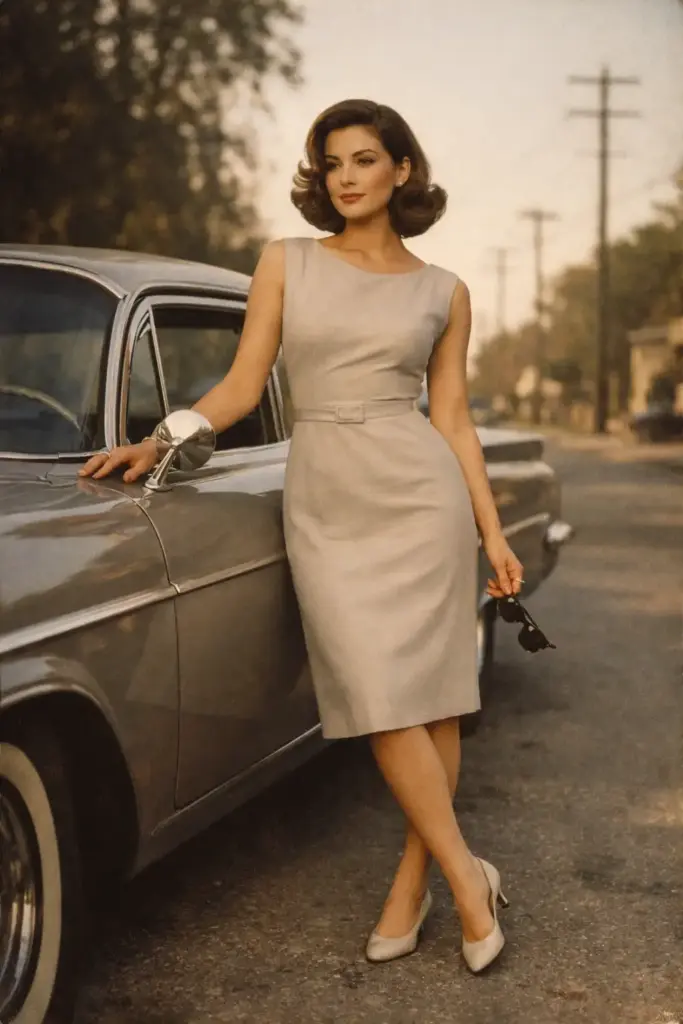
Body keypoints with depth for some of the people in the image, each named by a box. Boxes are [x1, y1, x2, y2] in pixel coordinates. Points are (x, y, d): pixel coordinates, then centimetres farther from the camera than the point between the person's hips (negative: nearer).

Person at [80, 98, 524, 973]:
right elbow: (242, 387, 6)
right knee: (379, 701, -7)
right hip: (323, 502, 0)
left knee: (431, 696, 0)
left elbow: (452, 417, 9)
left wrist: (493, 535, 6)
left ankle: (412, 884, 17)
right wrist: (159, 441, -8)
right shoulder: (286, 264, 6)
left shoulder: (443, 293, 7)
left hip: (419, 492, 1)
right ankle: (466, 876, 9)